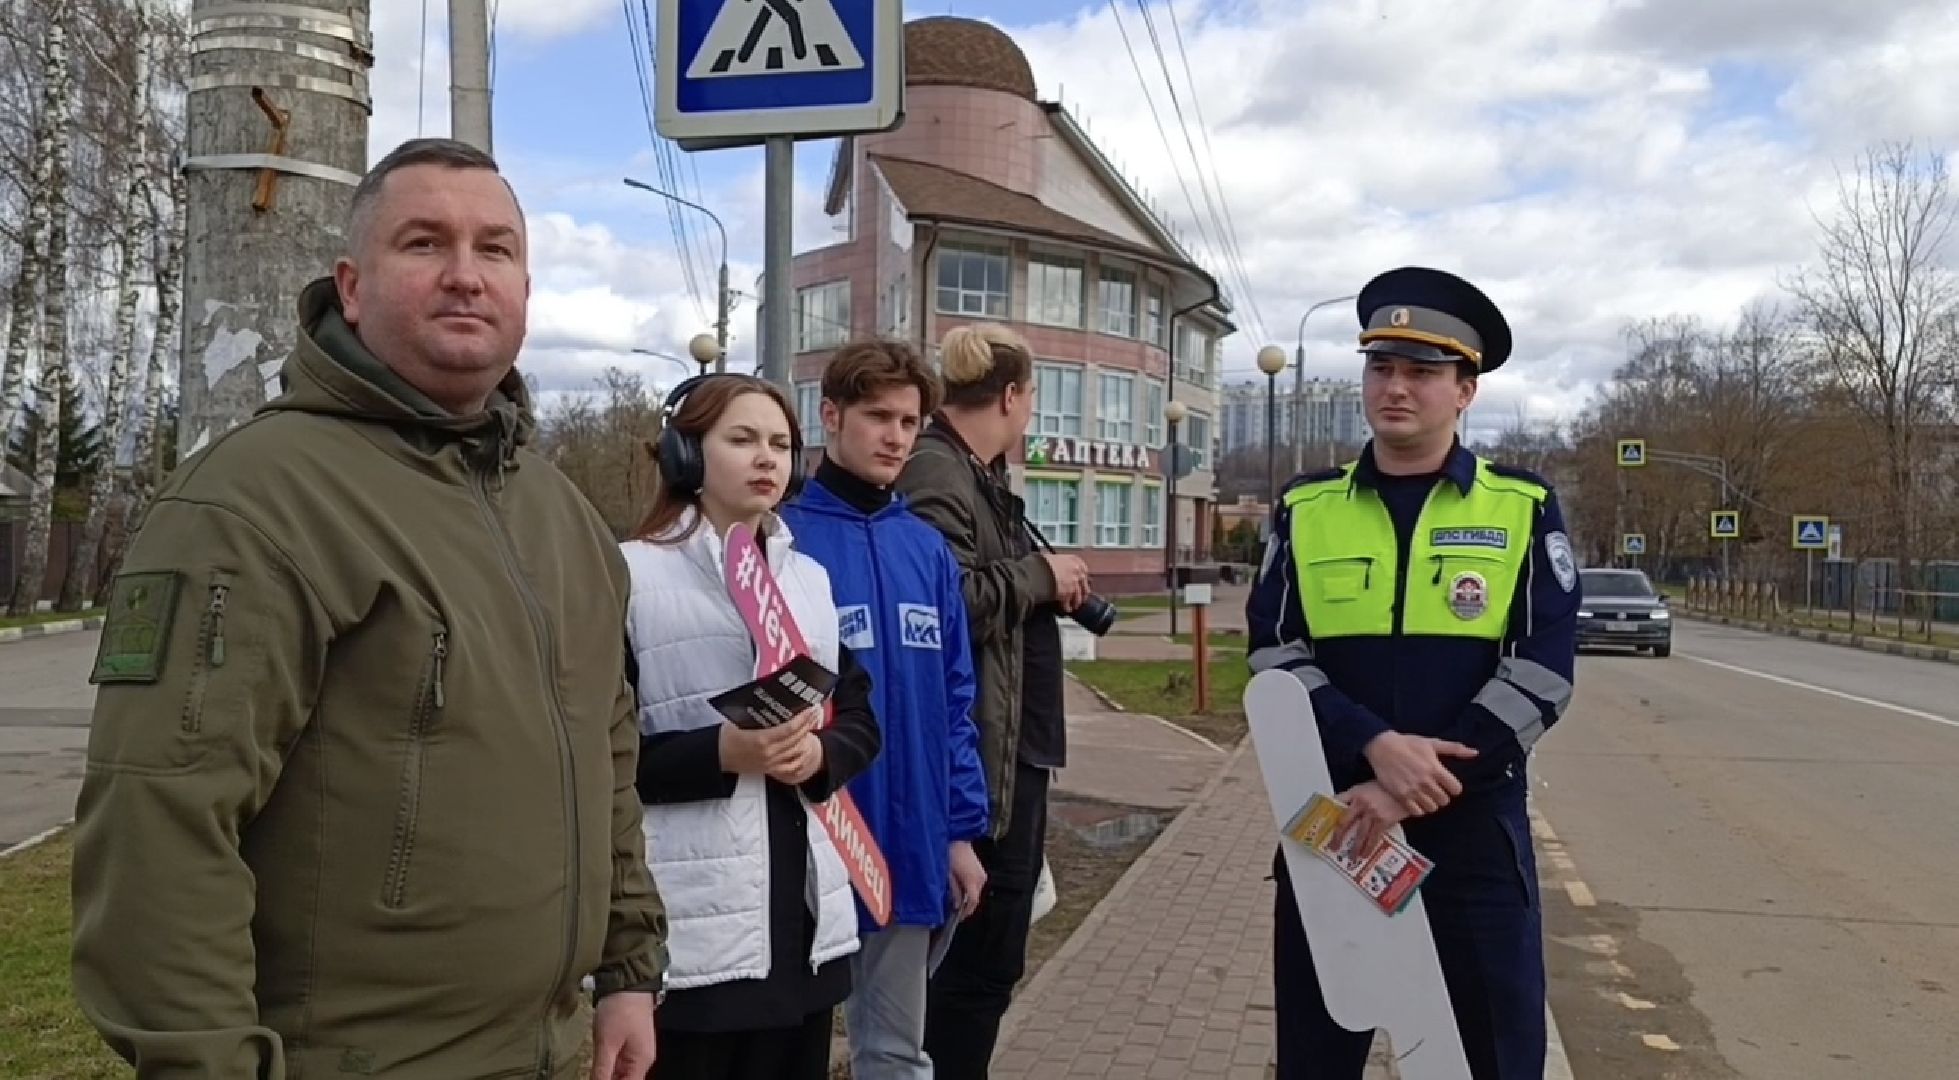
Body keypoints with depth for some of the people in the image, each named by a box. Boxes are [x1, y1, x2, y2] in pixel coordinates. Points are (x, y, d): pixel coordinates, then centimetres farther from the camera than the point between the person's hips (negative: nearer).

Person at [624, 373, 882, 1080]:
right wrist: (722, 753, -20)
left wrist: (820, 753, -7)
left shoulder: (810, 578, 14)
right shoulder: (633, 574, -5)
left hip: (804, 907, 6)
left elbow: (860, 719, 15)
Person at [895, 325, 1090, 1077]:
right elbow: (951, 601, -27)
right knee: (981, 950, -2)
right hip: (981, 752, -11)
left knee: (989, 947, 18)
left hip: (1014, 745, 11)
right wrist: (1041, 575, -13)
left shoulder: (978, 476, 17)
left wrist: (1051, 585, 3)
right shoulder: (935, 474, -15)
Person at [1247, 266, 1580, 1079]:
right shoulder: (1305, 512, 4)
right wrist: (1375, 747, -20)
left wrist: (1417, 786, -16)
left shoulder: (1524, 510, 0)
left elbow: (1541, 671, -8)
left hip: (1474, 825, -1)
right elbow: (1276, 654, -4)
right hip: (1331, 818, 1)